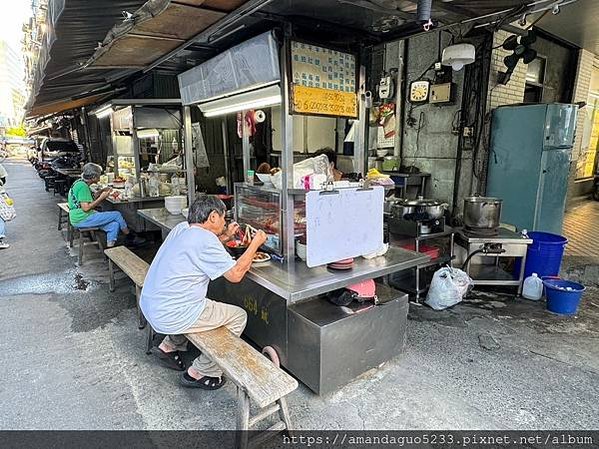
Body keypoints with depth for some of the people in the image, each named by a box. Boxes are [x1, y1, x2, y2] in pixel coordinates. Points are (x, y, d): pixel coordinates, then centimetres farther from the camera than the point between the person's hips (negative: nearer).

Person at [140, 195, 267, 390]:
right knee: (238, 316, 1)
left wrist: (224, 236, 16)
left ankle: (169, 346, 27)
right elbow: (235, 274, -17)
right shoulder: (205, 239, -20)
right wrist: (255, 243, -8)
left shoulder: (182, 228, 5)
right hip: (170, 317, -9)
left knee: (208, 305, 30)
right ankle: (200, 372, 9)